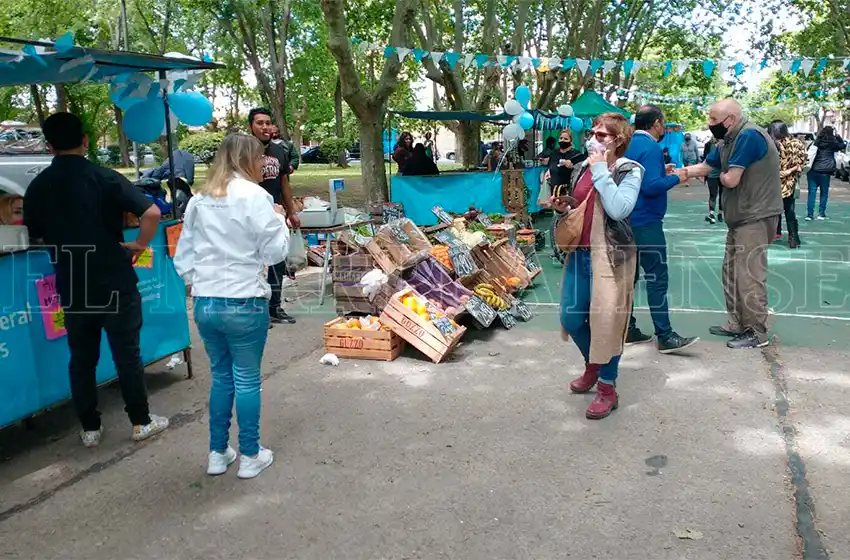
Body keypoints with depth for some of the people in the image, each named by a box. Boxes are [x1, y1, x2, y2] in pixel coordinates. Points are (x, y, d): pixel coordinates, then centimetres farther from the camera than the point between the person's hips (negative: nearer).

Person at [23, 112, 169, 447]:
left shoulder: (37, 187, 0)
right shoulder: (104, 178, -12)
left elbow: (37, 237, 12)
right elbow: (151, 212, -23)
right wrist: (138, 245, -9)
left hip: (71, 286, 3)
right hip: (114, 282, -3)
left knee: (81, 358, 14)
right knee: (127, 353, 7)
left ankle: (90, 428, 23)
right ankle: (141, 422, 17)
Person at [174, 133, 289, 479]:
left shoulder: (199, 199, 8)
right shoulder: (253, 195, -10)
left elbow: (183, 255, 10)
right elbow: (275, 251, -8)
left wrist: (201, 281, 17)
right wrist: (279, 218, 7)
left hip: (204, 304, 5)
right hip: (244, 303, -5)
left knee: (221, 377, 18)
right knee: (247, 380, 7)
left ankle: (218, 454, 26)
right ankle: (250, 456, 18)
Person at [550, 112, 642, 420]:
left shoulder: (630, 170, -7)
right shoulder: (582, 168, 10)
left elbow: (618, 209, -25)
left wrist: (601, 171, -18)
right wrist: (562, 208, 1)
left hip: (611, 254, -6)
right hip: (580, 251, 6)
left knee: (606, 319, -1)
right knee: (571, 317, 11)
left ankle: (607, 388, 16)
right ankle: (592, 364, 38)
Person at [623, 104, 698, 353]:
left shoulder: (629, 144, 12)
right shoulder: (650, 147, -15)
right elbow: (651, 187, -24)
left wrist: (661, 171, 19)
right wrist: (675, 177, -9)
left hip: (627, 221, 9)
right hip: (646, 223, -9)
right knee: (657, 279, -6)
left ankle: (628, 330, 17)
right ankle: (665, 337, -3)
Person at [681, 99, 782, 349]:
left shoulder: (748, 136, -20)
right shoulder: (727, 141, 10)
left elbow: (731, 180, -23)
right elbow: (702, 168, 15)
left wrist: (721, 176, -1)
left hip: (755, 218, -10)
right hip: (740, 217, 10)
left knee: (748, 275, -7)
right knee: (731, 271, 15)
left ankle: (757, 332, 3)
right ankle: (738, 323, 26)